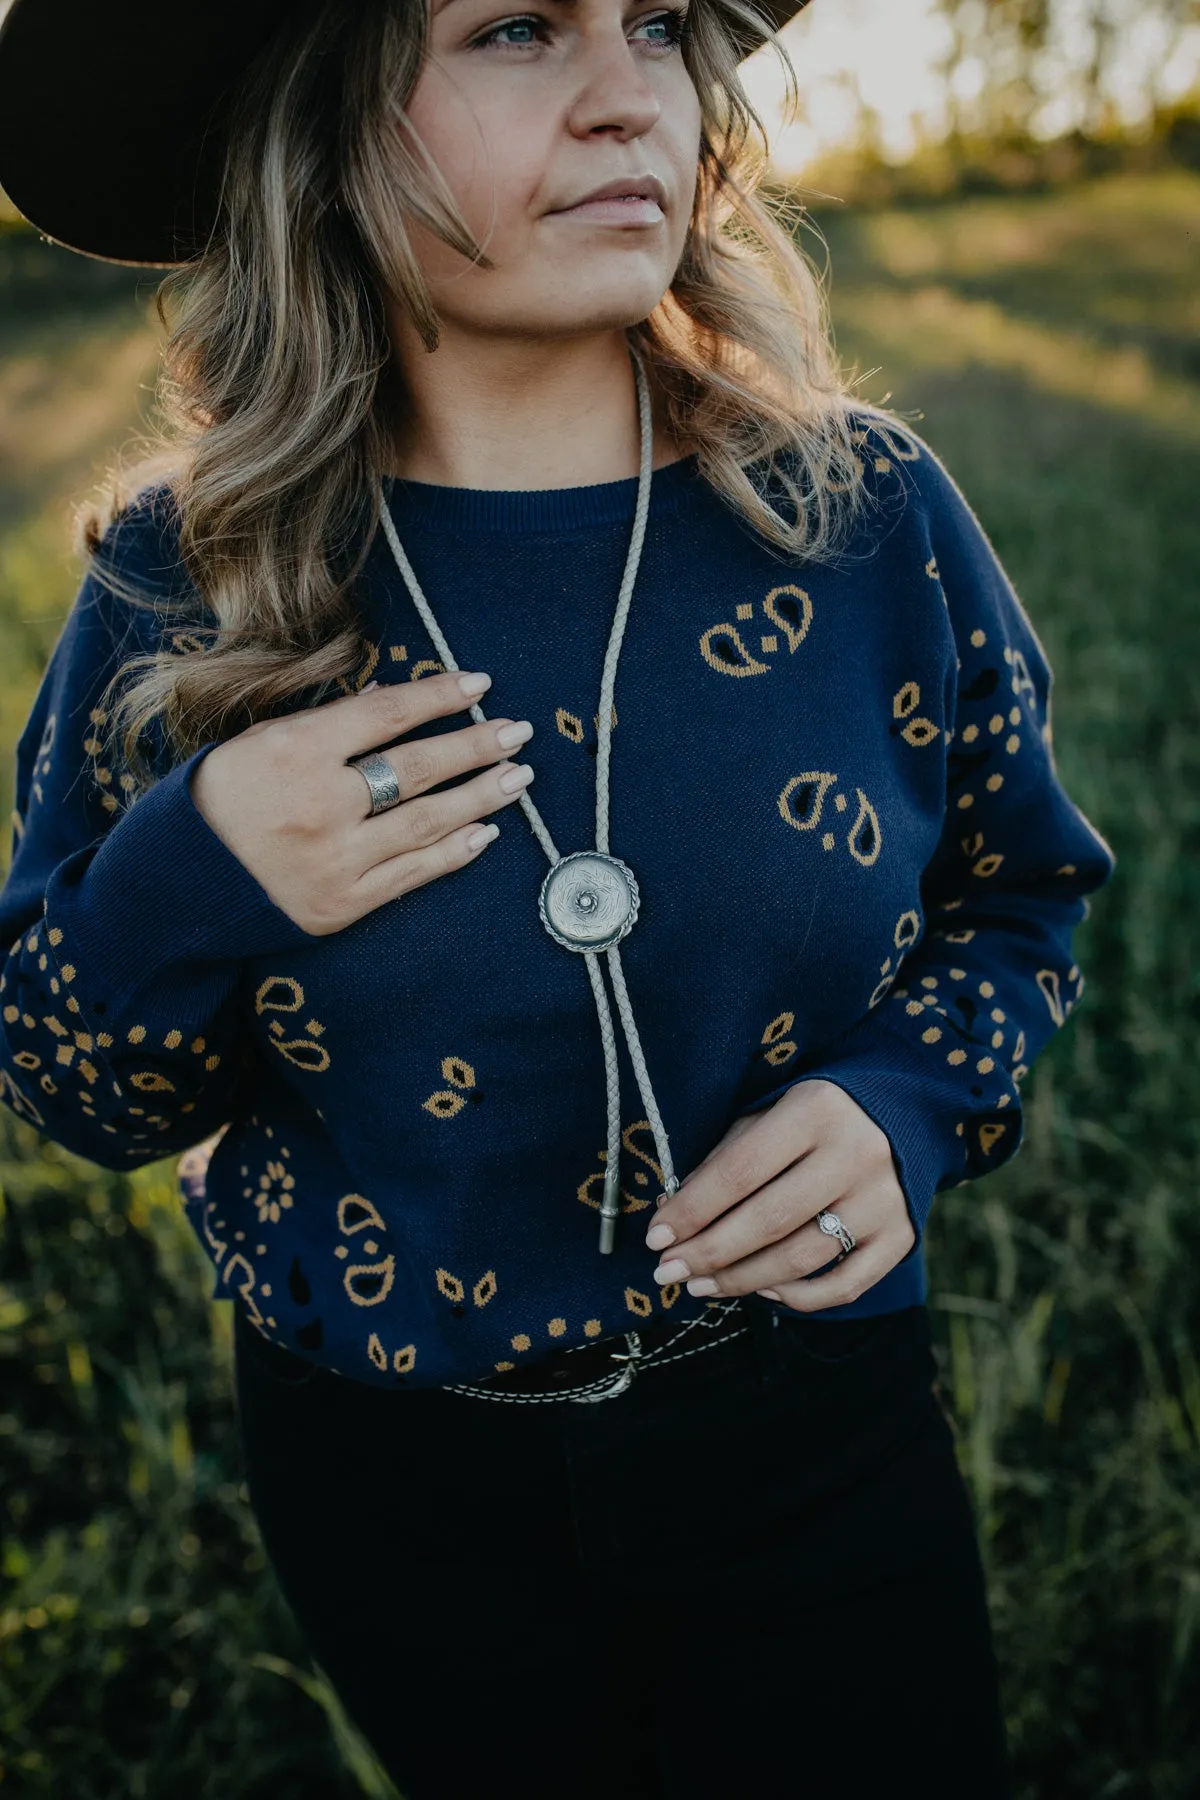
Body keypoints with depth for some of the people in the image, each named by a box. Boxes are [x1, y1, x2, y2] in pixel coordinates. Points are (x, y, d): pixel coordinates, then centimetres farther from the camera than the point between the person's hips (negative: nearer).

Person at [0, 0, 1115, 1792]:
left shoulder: (868, 514, -12)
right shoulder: (184, 584, -13)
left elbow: (1026, 895, 3)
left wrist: (911, 1105, -17)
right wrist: (187, 892, -24)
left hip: (813, 1440, 0)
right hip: (392, 1485, 1)